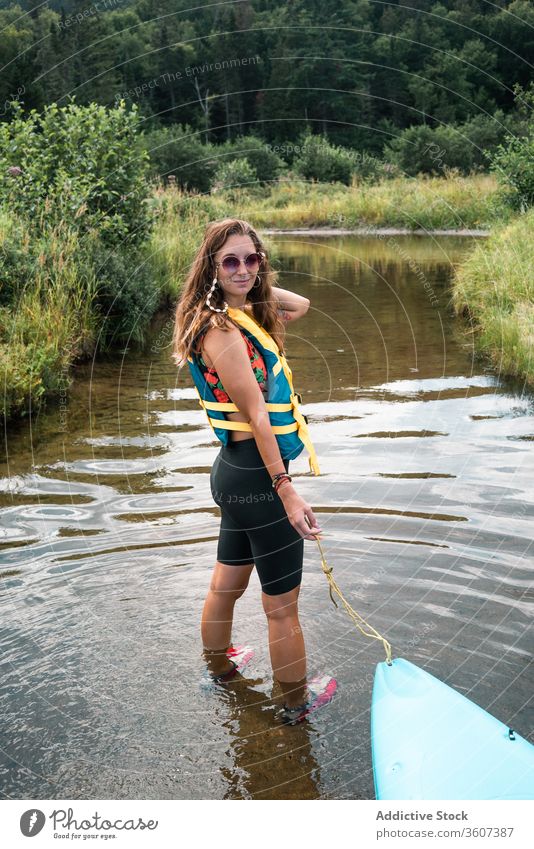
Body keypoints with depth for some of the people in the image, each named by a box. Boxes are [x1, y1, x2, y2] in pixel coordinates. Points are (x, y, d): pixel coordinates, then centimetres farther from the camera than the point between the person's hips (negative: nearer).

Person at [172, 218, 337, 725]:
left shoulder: (243, 314, 8)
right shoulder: (222, 331, -20)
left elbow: (300, 306, 21)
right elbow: (256, 415, -23)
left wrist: (259, 286, 6)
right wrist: (285, 490, -23)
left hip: (237, 470, 10)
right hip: (256, 475, -10)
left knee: (228, 582, 27)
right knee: (282, 604, 8)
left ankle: (220, 663, 47)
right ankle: (297, 702, 25)